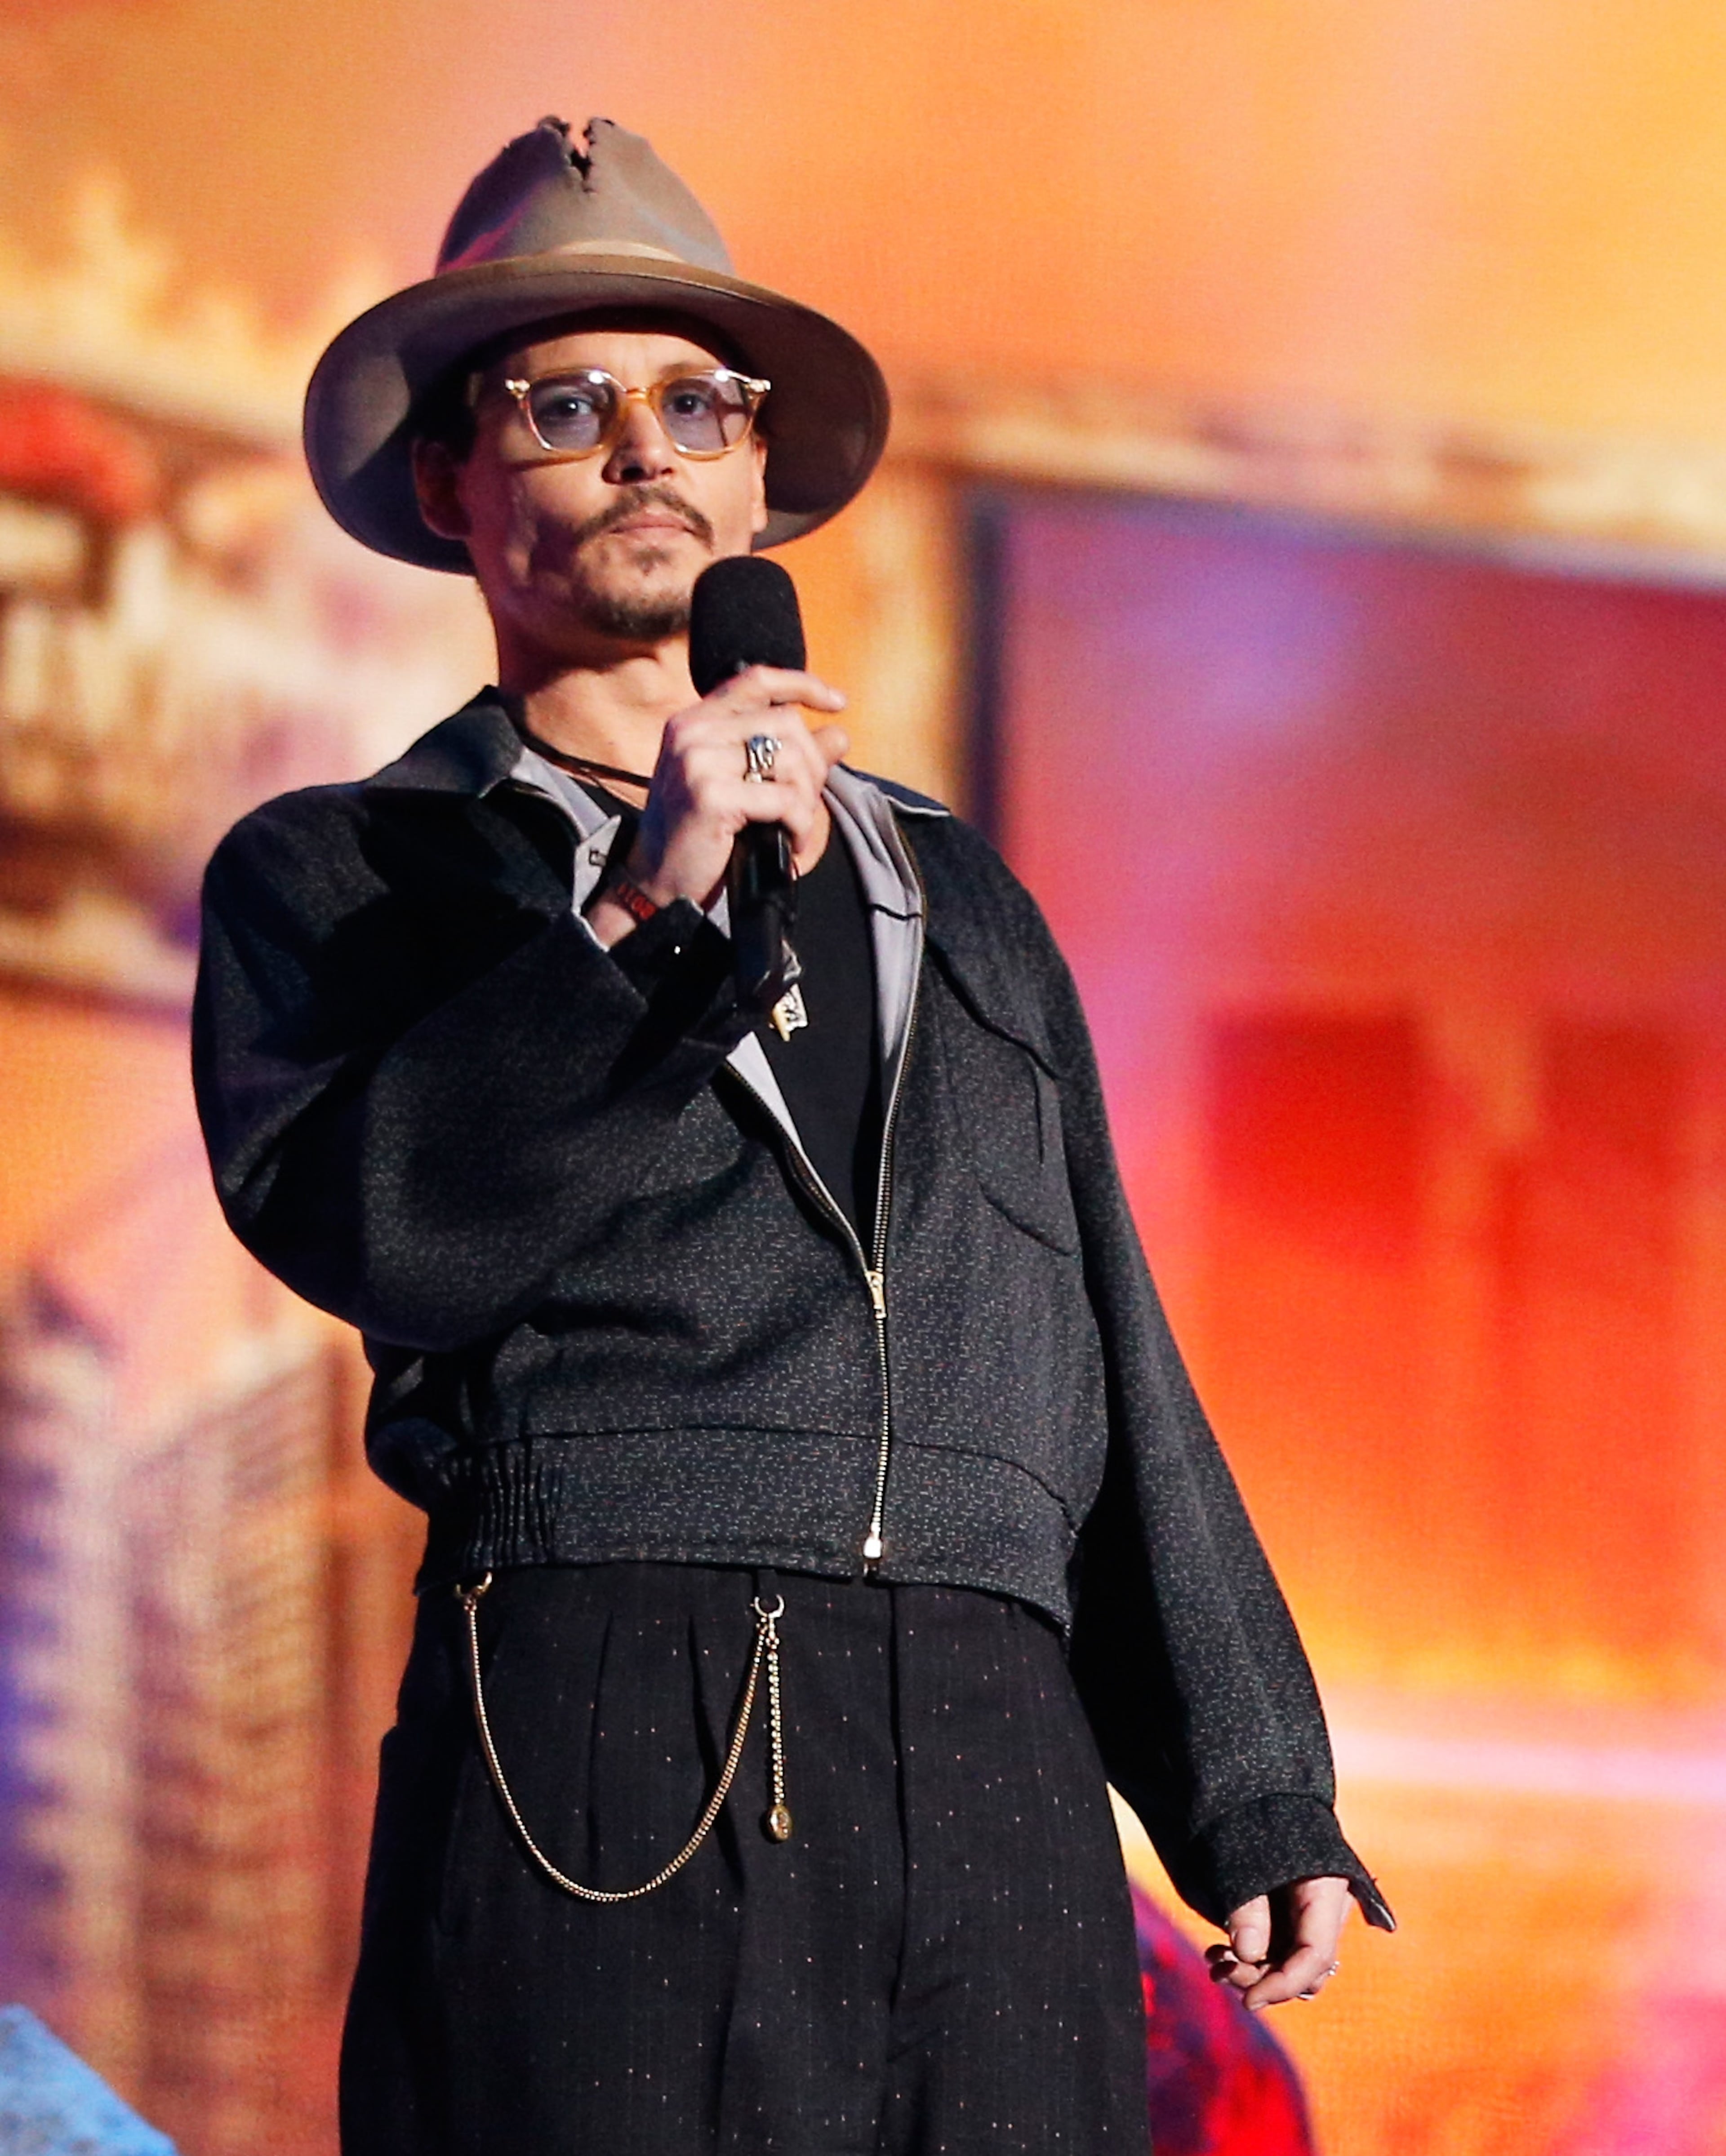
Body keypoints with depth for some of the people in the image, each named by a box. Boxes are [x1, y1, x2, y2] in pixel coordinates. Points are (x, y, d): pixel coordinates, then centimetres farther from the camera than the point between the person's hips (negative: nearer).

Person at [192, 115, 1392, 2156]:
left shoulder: (950, 893, 30)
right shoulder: (337, 873, 16)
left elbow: (1112, 1371, 25)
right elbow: (358, 1221, -5)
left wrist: (1251, 1795, 18)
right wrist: (638, 912, -13)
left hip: (996, 1774, 4)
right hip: (597, 1737, -3)